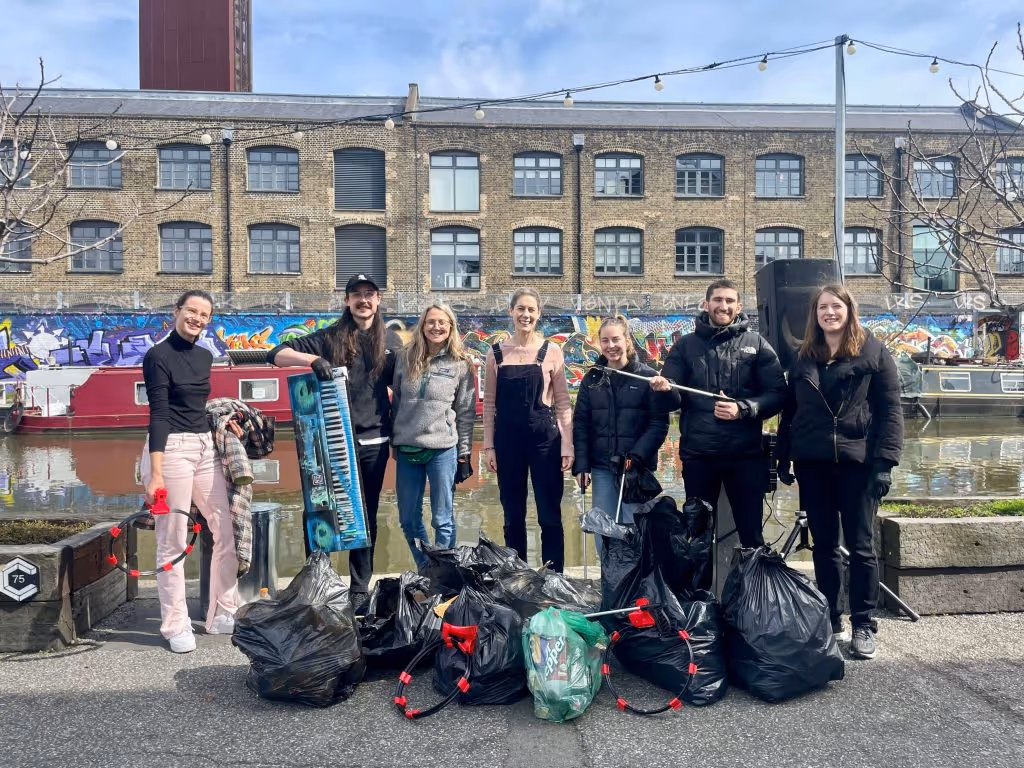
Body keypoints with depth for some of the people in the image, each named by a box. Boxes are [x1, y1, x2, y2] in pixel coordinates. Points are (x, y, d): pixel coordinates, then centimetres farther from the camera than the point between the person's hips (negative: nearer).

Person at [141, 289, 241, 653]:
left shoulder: (204, 356, 13)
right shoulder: (158, 355, -8)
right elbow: (159, 415, -15)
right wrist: (156, 474, -19)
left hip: (206, 447, 7)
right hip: (171, 449, -7)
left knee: (227, 530, 6)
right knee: (172, 543, -1)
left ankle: (222, 614, 18)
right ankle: (176, 625, 11)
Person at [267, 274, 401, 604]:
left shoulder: (391, 341, 7)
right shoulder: (330, 337, 1)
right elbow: (276, 354, -3)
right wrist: (312, 359, -22)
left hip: (373, 441, 2)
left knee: (366, 516, 10)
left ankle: (360, 589, 21)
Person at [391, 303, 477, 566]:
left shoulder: (461, 364, -1)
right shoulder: (405, 359, 6)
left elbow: (466, 413, 1)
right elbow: (396, 403, 12)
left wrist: (464, 454, -1)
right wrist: (393, 441, 12)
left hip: (443, 450, -3)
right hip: (406, 450, 3)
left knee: (442, 520, 4)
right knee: (408, 520, 11)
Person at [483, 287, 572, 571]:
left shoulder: (551, 351, 0)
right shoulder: (496, 353, 5)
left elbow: (563, 402, 0)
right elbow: (489, 403, 7)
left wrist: (567, 446, -5)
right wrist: (489, 445, 3)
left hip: (545, 436, -2)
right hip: (508, 439, 2)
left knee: (549, 515, 3)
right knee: (513, 515, 10)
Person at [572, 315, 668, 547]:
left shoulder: (648, 377, -2)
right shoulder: (592, 378, 9)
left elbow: (659, 423, -6)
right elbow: (580, 424, 8)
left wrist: (637, 456, -15)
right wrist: (581, 465, 0)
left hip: (637, 467, -3)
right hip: (602, 468, 3)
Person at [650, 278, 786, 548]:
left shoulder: (757, 344, 4)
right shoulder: (685, 345, 7)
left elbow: (777, 394, -4)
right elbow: (673, 401, 1)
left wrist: (743, 409, -19)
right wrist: (665, 389, -21)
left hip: (746, 453, -1)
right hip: (697, 454, 1)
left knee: (751, 533, 9)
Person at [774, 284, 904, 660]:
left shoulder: (873, 351, 1)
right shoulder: (804, 358, 13)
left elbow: (890, 410, -4)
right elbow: (790, 412, 14)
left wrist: (885, 462, -12)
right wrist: (783, 458, 9)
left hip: (858, 462, -3)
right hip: (812, 464, 4)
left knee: (860, 546, 3)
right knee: (823, 545, 9)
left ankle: (863, 625, 14)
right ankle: (828, 620, 20)